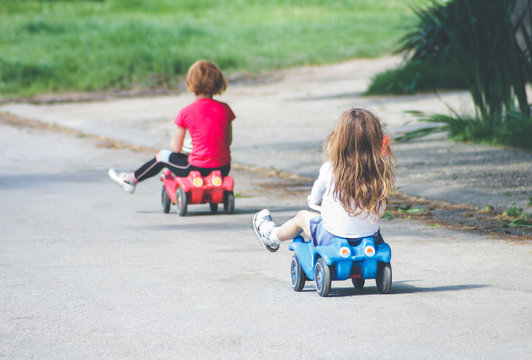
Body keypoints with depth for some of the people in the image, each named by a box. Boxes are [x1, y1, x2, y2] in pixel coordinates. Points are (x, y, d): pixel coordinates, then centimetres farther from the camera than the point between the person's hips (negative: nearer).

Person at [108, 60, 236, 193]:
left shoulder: (186, 112, -10)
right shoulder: (224, 109, -2)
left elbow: (176, 148, -1)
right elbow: (228, 141, 10)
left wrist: (173, 142, 23)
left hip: (198, 169, -3)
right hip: (223, 169, 3)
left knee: (162, 156, 25)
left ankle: (131, 179, 44)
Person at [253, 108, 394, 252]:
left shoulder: (330, 170, -17)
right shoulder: (380, 172, -14)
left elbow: (315, 199, 2)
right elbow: (379, 211, -1)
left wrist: (312, 199, 26)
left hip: (333, 240, -2)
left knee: (302, 217, 27)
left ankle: (273, 237, 56)